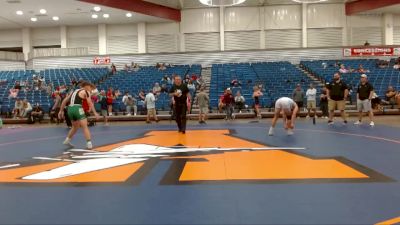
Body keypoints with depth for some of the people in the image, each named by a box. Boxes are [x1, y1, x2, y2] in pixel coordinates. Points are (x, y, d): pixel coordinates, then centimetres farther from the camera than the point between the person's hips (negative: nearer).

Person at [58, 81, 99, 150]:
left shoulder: (75, 91, 26)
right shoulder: (86, 92, 6)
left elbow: (65, 101, 24)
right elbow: (90, 103, -5)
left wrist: (61, 111, 27)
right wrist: (95, 113, -8)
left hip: (70, 108, 7)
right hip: (77, 108, -7)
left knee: (75, 126, 27)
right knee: (85, 127, -4)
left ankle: (67, 140, 37)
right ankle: (89, 144, -9)